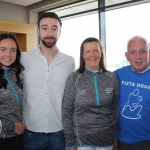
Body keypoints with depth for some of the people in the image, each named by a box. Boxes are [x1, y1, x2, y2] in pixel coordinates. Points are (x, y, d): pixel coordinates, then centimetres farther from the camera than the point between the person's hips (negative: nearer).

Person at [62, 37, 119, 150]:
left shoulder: (112, 77, -1)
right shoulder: (74, 78, -8)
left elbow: (116, 109, 5)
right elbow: (67, 111, -5)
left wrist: (116, 138, 6)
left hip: (107, 140, 2)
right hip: (82, 140, -2)